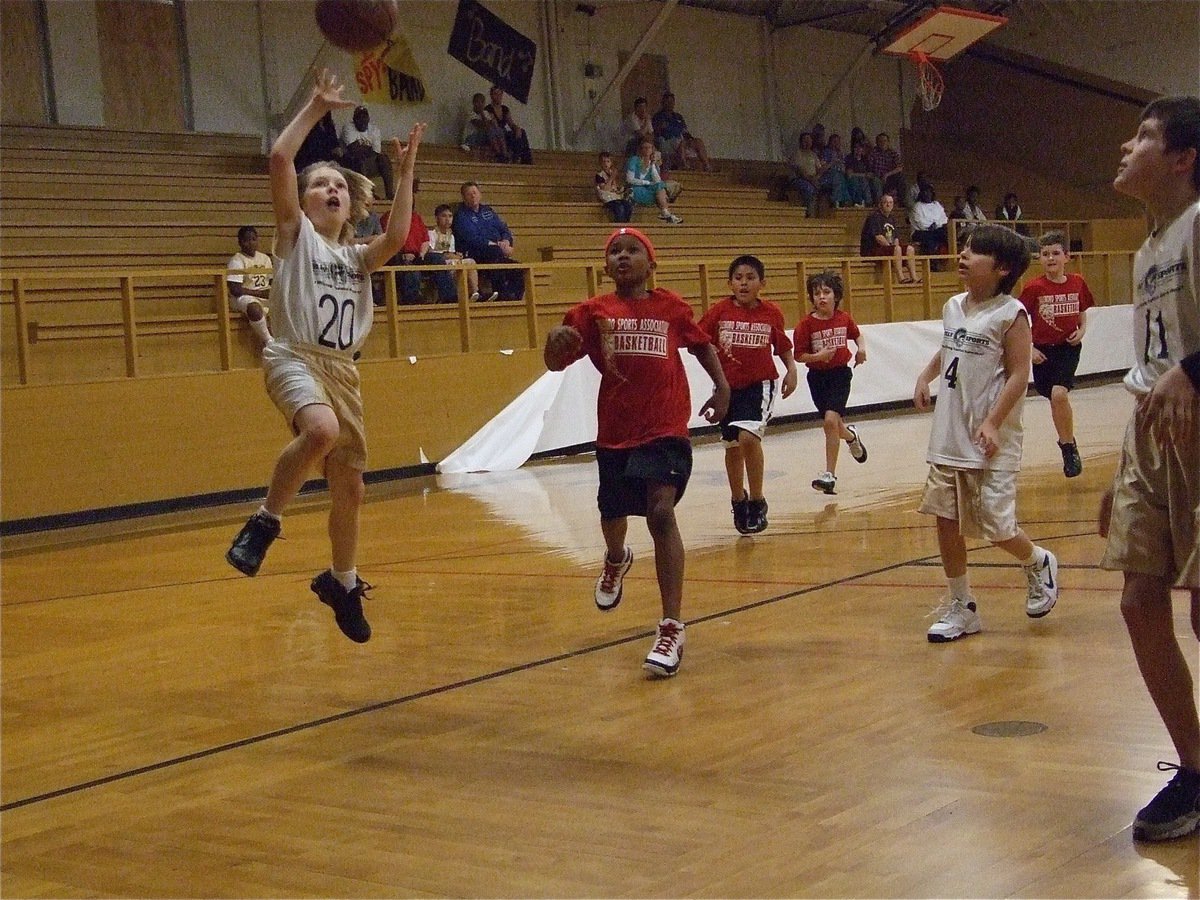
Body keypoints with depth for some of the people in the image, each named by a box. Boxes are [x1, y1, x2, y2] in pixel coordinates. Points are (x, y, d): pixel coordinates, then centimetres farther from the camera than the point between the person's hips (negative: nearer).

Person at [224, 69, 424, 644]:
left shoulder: (357, 256, 18)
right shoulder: (296, 235, 6)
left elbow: (396, 236, -4)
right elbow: (279, 159, -8)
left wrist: (405, 173, -5)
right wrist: (315, 108, -3)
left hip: (342, 371, 6)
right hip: (295, 358, -6)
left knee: (349, 486, 9)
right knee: (321, 430, -38)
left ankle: (341, 581, 31)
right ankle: (265, 521, -18)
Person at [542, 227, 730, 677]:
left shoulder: (671, 307, 3)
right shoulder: (594, 311, 1)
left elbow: (701, 345, 20)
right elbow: (556, 362, -7)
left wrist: (721, 387, 9)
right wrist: (555, 340, -29)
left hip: (665, 430, -2)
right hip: (615, 433, 2)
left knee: (661, 512, -21)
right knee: (612, 516, 19)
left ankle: (671, 629, -20)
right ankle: (616, 561, 59)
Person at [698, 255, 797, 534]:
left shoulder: (771, 313, -3)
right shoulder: (719, 311, -4)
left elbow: (783, 346, 11)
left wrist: (791, 369, -3)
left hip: (759, 384, -2)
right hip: (728, 386, 2)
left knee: (748, 436, -23)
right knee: (733, 446, 14)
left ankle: (757, 501, -8)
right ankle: (738, 500, 36)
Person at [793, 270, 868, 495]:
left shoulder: (844, 318, -1)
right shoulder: (806, 324, -7)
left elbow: (857, 335, 19)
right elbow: (799, 355, -4)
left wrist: (861, 348, 0)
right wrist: (817, 356, -21)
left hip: (840, 374, -1)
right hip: (817, 377, 2)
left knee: (830, 419, -19)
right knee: (832, 425, 13)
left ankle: (830, 475, -15)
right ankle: (851, 436, 53)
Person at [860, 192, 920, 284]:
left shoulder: (890, 218, 19)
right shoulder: (875, 217, -9)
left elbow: (896, 238, 18)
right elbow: (878, 237, -19)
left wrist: (896, 244, -4)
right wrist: (892, 247, -14)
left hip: (888, 247, 9)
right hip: (871, 250, -9)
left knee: (910, 249, -8)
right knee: (897, 249, -32)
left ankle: (914, 277, -16)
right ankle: (900, 278, -35)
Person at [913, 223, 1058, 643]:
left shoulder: (1010, 314, -11)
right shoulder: (953, 306, 9)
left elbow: (1018, 375, -14)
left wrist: (993, 424, -20)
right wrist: (925, 376, 12)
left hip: (990, 444, -6)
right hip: (948, 440, 7)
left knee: (996, 527, -3)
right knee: (946, 522, 6)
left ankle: (1038, 564, 29)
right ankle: (960, 608, 18)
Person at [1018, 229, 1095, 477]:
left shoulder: (1077, 283, -1)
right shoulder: (1034, 288, -8)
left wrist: (1082, 331, -4)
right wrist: (1029, 349, -7)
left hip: (1068, 347, -1)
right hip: (1043, 350, 1)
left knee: (1059, 394, -19)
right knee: (1055, 399, 6)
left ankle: (1069, 447, -3)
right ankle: (1068, 445, 26)